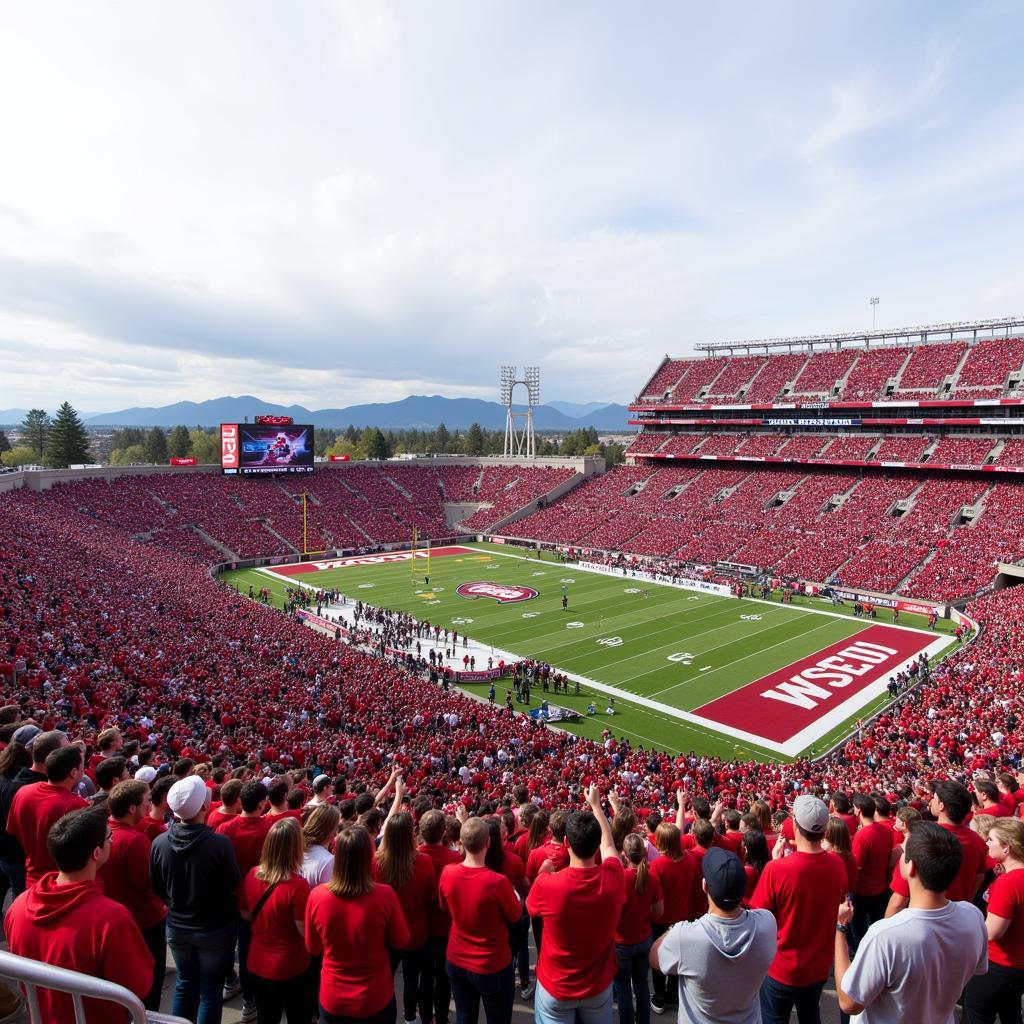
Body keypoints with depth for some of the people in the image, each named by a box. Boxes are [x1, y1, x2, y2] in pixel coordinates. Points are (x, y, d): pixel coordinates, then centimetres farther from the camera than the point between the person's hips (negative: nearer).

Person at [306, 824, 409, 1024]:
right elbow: (400, 941, -7)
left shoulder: (317, 896, -19)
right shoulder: (385, 895, -25)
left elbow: (313, 948, -1)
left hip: (332, 1000, 1)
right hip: (376, 1000, -1)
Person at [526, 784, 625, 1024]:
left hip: (555, 988, -2)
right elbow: (609, 845, 0)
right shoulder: (613, 880, -24)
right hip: (599, 986, 2)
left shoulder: (546, 884, -31)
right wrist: (595, 805, 10)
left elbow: (531, 908, -5)